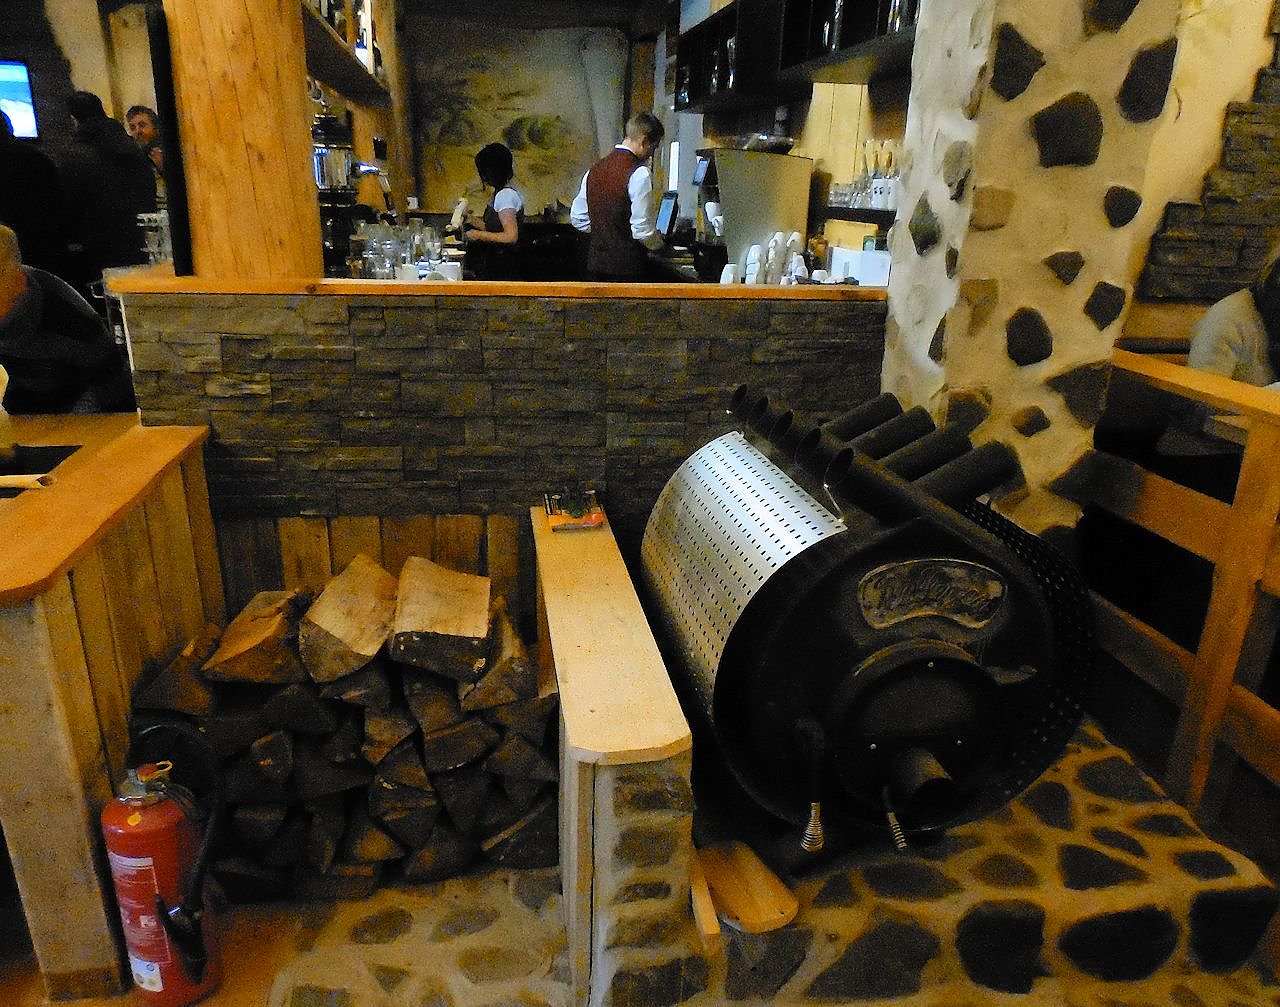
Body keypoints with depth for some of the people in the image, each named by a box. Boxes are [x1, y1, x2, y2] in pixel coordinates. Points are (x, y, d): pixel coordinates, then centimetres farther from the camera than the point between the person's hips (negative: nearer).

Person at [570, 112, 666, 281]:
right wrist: (659, 242, 3)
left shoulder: (595, 168, 10)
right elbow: (643, 230, -17)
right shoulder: (640, 173, -13)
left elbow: (577, 218, 16)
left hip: (596, 262, 8)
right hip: (628, 267, -8)